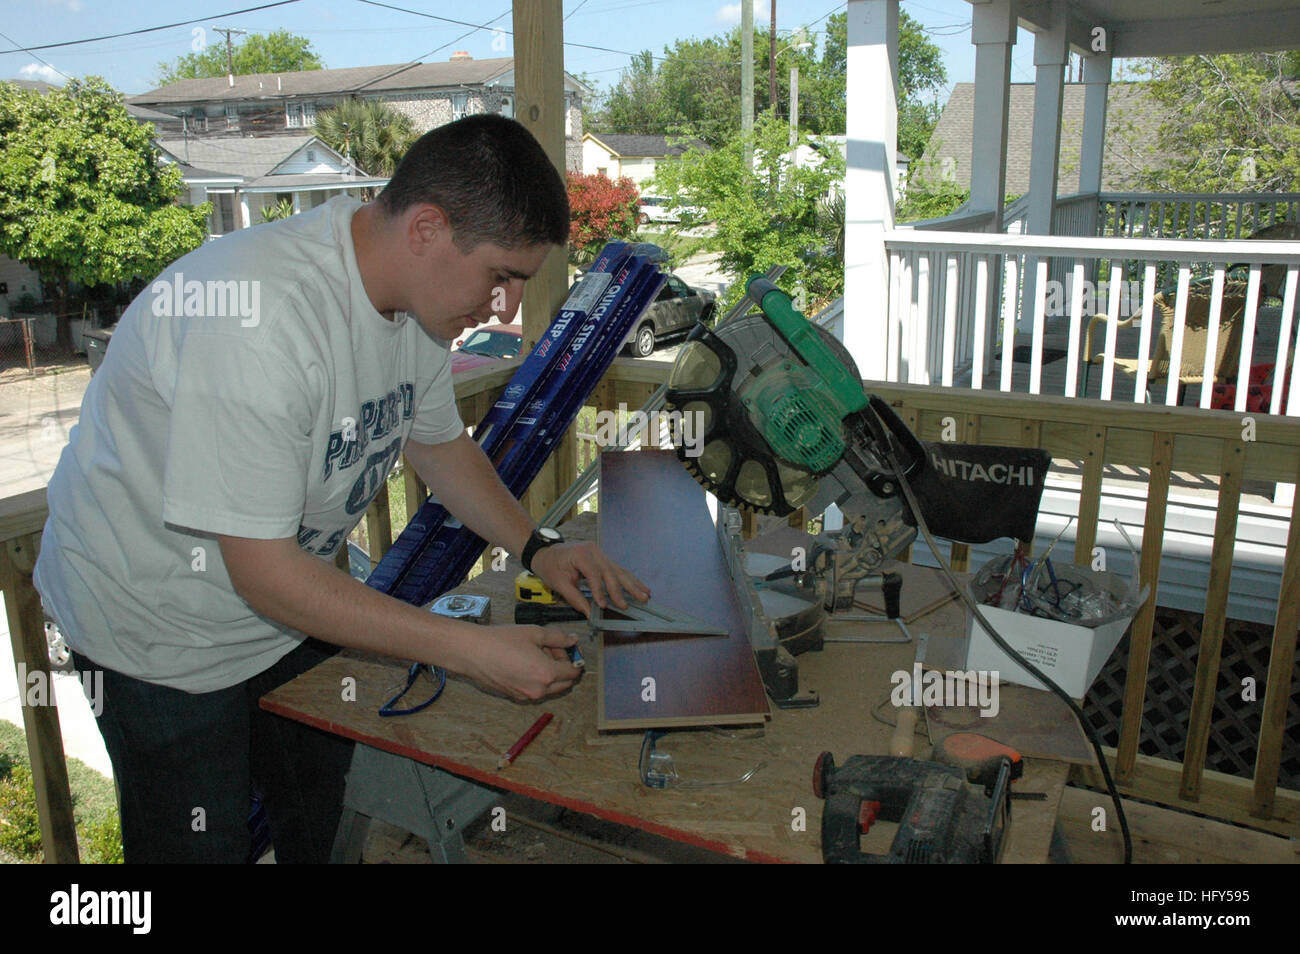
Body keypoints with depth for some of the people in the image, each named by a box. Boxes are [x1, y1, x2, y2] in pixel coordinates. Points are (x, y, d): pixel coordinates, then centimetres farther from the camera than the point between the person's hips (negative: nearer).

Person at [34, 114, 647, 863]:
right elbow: (263, 572, -33)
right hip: (161, 624, -7)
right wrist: (469, 649, -31)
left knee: (324, 826, 20)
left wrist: (535, 548, -6)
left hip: (292, 596, 8)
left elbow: (440, 441, 8)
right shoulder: (258, 318, -36)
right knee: (203, 844, 6)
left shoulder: (419, 292, -9)